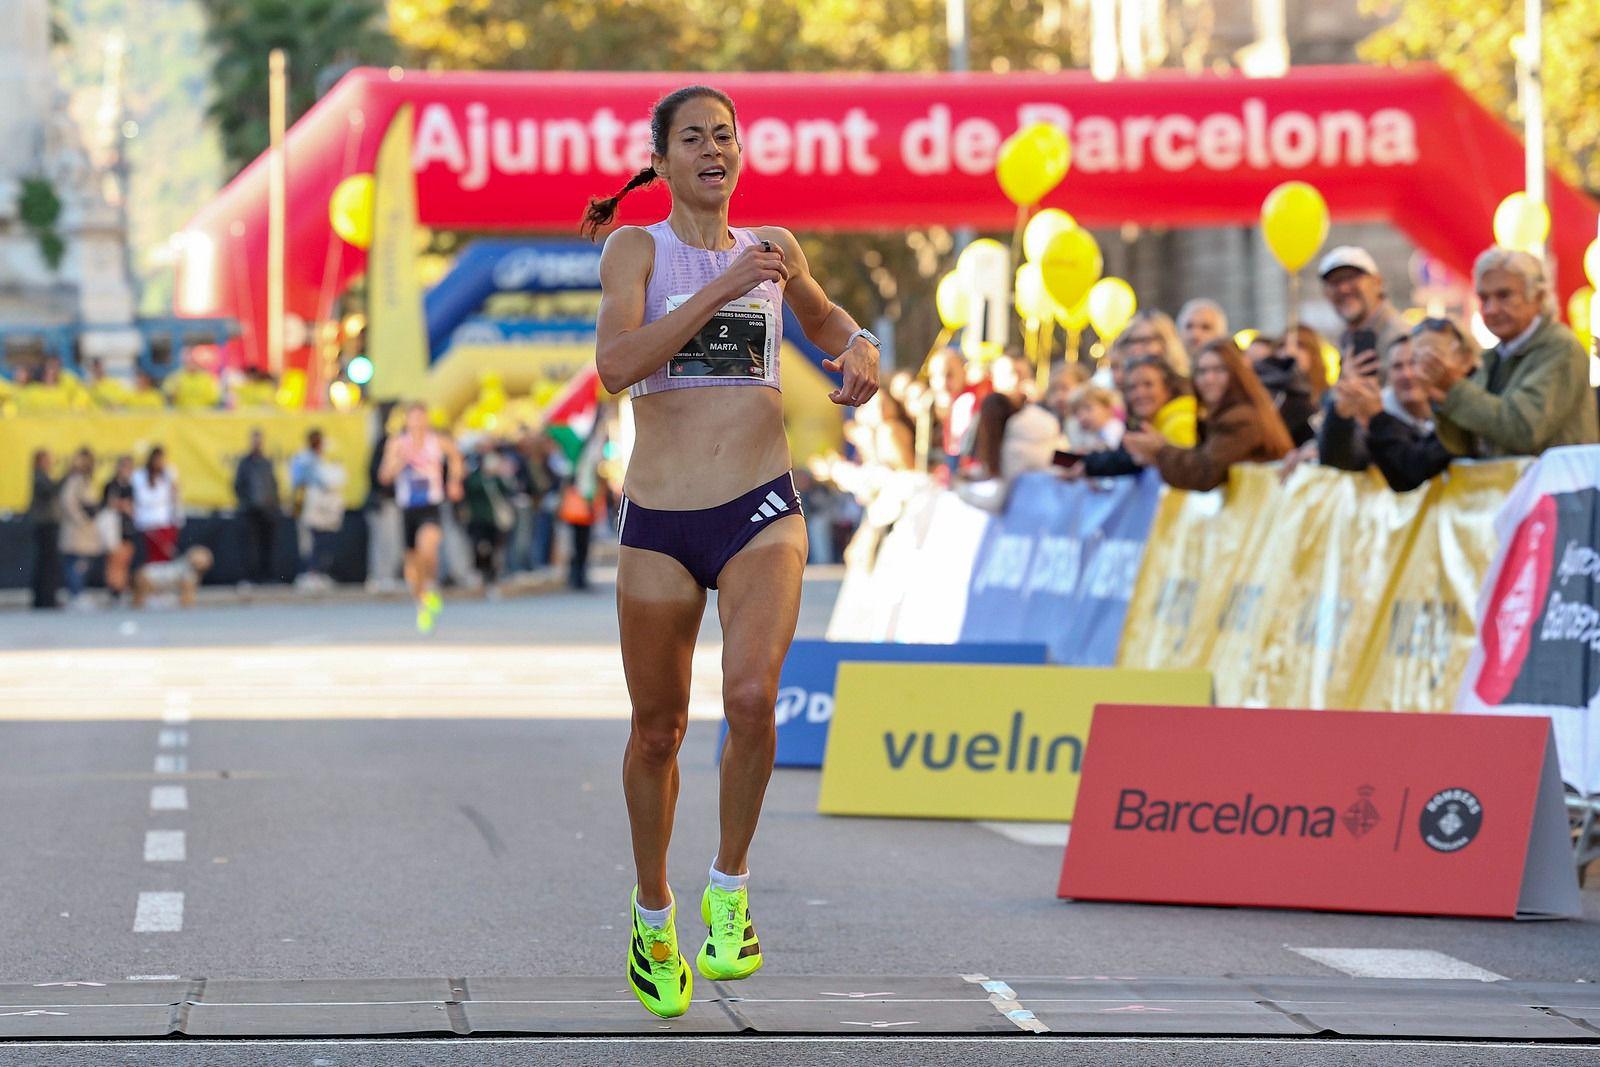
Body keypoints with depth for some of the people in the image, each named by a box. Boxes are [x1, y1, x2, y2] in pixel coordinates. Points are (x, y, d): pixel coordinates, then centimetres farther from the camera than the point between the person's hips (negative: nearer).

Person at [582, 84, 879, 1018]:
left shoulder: (772, 248, 11)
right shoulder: (637, 248, 1)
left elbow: (823, 316, 33)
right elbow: (615, 363, -16)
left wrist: (860, 348, 10)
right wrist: (721, 288, -18)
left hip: (762, 514, 1)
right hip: (659, 523, -1)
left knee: (752, 697, -23)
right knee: (658, 730, 9)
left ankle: (731, 887, -2)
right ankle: (654, 915, 31)